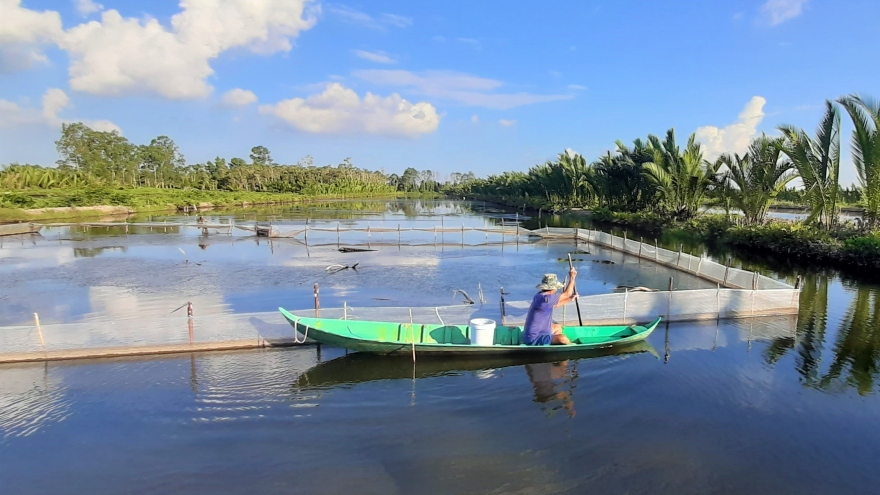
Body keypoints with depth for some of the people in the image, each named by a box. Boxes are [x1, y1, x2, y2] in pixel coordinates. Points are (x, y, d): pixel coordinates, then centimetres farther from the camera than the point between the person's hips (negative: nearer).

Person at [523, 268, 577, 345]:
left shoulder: (539, 296, 5)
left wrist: (570, 299, 28)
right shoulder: (545, 298, -25)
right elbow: (567, 294, -15)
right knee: (562, 338, -22)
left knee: (558, 327, 27)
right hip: (534, 339, -11)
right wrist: (572, 277, -7)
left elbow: (555, 305, 24)